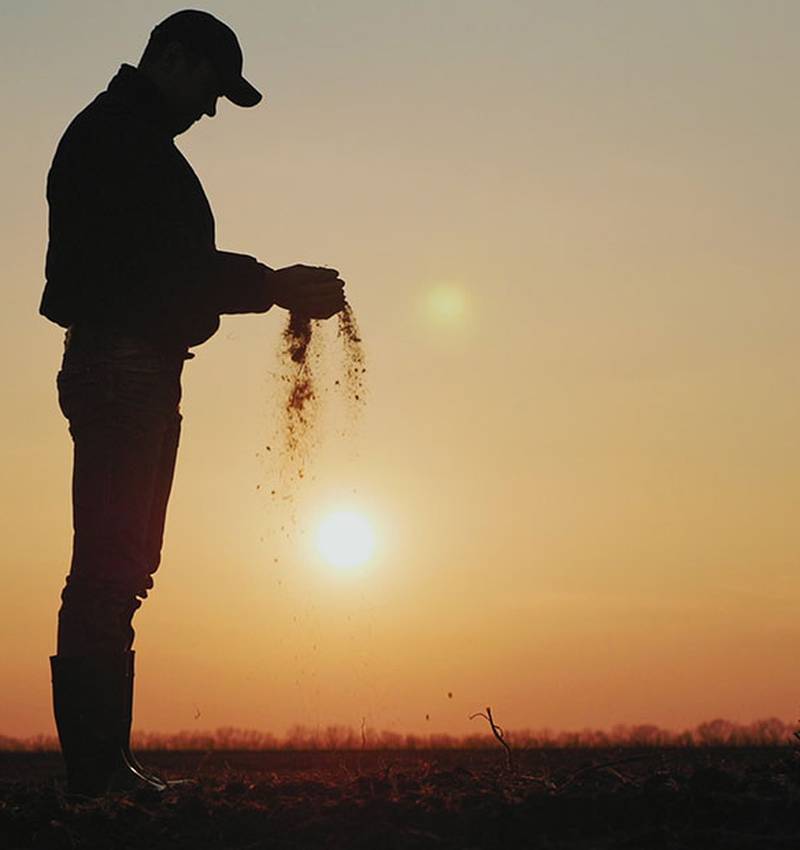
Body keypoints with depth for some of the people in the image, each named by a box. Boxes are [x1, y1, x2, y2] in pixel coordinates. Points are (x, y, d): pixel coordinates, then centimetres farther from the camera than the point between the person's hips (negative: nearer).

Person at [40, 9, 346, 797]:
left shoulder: (132, 140, 23)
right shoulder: (116, 136, -8)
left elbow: (174, 267, 20)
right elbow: (169, 266, -17)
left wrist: (275, 285, 10)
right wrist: (278, 286, -10)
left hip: (137, 374, 11)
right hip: (122, 369, -11)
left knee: (121, 566, 9)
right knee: (110, 567, -11)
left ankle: (103, 762, 14)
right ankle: (96, 767, -9)